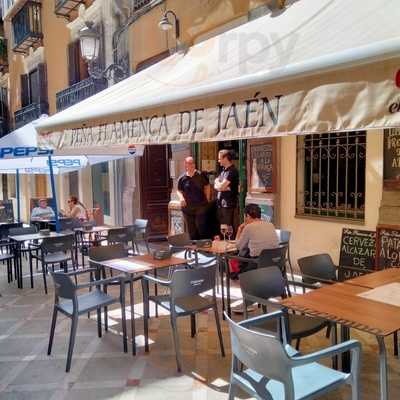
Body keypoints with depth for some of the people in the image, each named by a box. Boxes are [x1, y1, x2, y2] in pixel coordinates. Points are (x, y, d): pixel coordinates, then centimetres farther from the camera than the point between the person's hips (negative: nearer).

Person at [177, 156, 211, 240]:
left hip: (201, 206, -2)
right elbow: (179, 191, 12)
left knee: (201, 228, -4)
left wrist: (207, 200, 1)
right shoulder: (182, 178, 3)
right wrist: (181, 197, -9)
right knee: (191, 230, 10)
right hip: (187, 207, 2)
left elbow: (207, 187, 8)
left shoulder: (201, 175, -1)